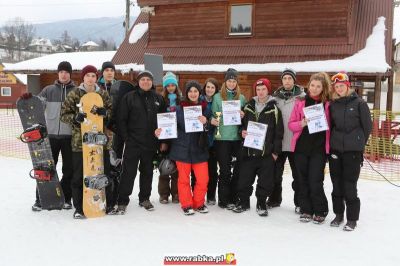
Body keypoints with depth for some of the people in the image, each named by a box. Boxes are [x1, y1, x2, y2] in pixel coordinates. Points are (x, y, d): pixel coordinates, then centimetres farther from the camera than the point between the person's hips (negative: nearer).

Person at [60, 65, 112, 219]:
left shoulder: (103, 94, 7)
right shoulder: (74, 94, 0)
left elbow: (112, 111, 10)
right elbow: (64, 114, 1)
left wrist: (105, 112, -12)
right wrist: (75, 117, -19)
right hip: (80, 140, -2)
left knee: (104, 173, 9)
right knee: (78, 175, 2)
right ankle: (79, 208, 14)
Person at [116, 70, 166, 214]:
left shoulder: (158, 99, 9)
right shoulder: (129, 97, 0)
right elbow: (121, 120, -3)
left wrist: (163, 141, 6)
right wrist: (126, 138, -10)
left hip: (151, 143, 3)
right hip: (133, 143, -3)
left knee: (147, 172, 13)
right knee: (128, 172, -1)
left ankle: (144, 198, 27)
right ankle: (122, 201, 9)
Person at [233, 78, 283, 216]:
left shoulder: (274, 109, -1)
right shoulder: (248, 107, 9)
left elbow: (279, 132, -2)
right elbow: (242, 124, 20)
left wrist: (276, 151, -5)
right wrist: (242, 132, -3)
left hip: (266, 152, -3)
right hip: (248, 150, 3)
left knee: (265, 181, 4)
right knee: (244, 179, 7)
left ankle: (261, 204, 20)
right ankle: (243, 201, 23)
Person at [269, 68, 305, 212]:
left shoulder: (301, 96, -3)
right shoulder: (276, 97, 6)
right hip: (278, 142, 3)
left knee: (298, 174, 8)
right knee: (276, 173, 13)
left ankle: (299, 202, 20)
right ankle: (274, 199, 29)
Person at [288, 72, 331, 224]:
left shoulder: (327, 104, 2)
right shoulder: (300, 102, 6)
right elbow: (291, 124, 4)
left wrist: (329, 146, -5)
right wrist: (302, 123, -15)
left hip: (319, 149, -2)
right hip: (301, 147, 2)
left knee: (315, 182, -5)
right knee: (303, 180, 8)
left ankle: (320, 212, 15)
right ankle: (306, 211, 22)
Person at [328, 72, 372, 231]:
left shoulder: (359, 103, -2)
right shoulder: (332, 105, 9)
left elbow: (367, 126, 2)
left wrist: (359, 144, 6)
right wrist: (333, 142, 7)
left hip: (353, 151, -4)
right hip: (335, 149, 4)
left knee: (350, 185, -3)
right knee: (337, 185, 9)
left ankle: (352, 219, 10)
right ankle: (339, 214, 24)